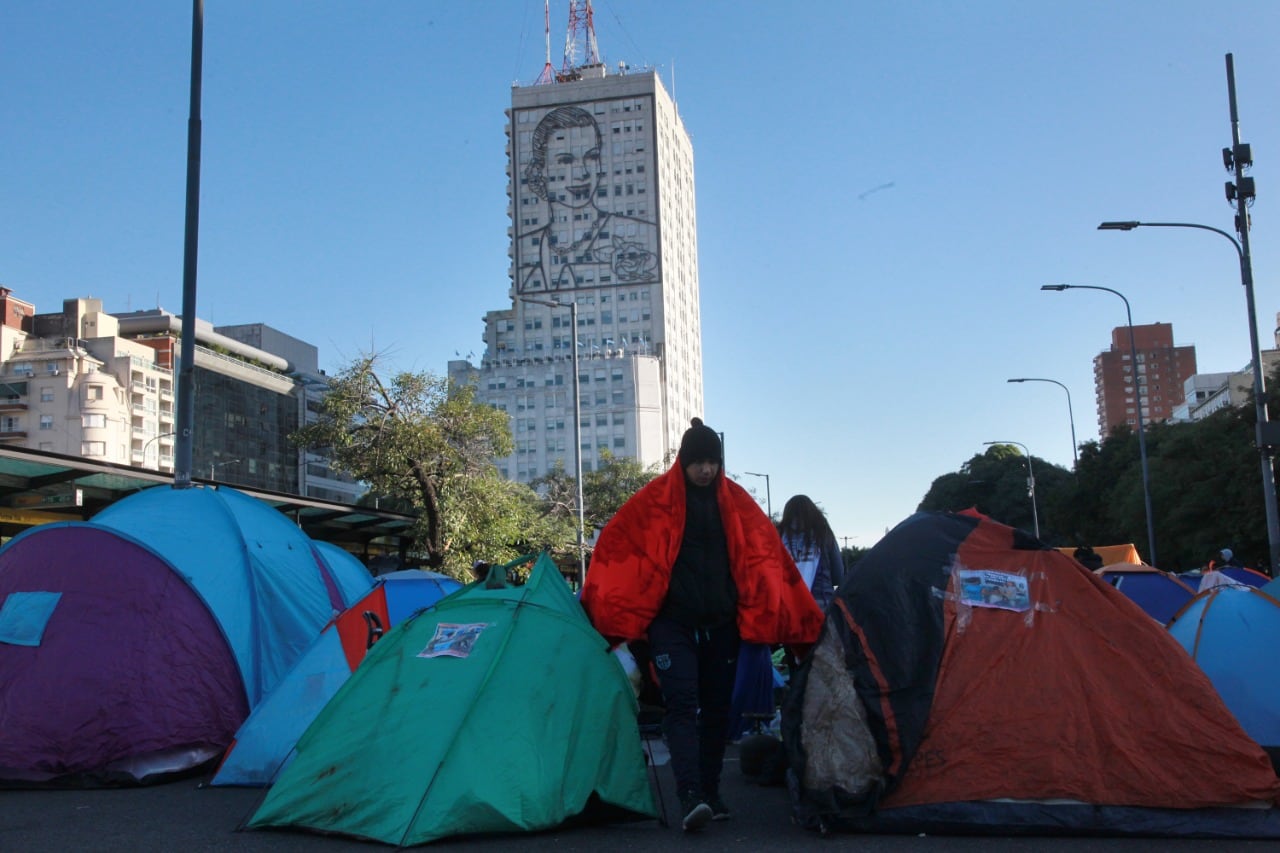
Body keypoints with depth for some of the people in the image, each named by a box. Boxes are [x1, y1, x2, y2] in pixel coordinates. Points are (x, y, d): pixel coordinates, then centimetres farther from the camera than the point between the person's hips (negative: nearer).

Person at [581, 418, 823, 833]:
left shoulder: (734, 500, 4)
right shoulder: (655, 499, -4)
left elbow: (766, 553, 5)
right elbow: (616, 544, -4)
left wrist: (799, 614, 5)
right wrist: (602, 605, -6)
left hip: (721, 622, 4)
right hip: (672, 621, -3)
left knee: (716, 708, 9)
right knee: (682, 705, -12)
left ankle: (710, 793, 19)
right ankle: (690, 797, -18)